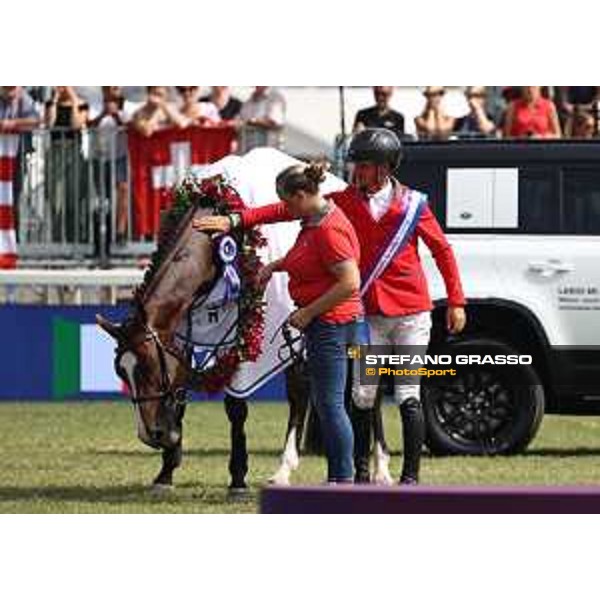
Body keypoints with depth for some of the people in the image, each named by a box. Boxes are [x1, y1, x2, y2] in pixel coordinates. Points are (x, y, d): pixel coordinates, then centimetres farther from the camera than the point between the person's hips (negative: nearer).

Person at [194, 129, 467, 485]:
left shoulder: (412, 205, -4)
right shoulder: (345, 201, 0)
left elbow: (443, 251, 4)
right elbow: (290, 209, -4)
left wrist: (456, 302, 2)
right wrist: (237, 221, -11)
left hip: (411, 314, -2)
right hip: (368, 315, 2)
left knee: (409, 397, -2)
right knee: (363, 395, 2)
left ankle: (411, 476, 5)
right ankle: (361, 473, 13)